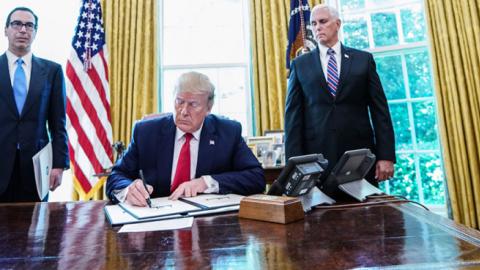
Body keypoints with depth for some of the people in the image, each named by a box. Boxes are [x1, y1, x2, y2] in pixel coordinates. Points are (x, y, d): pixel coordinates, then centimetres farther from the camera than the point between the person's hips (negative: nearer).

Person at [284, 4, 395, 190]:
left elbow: (379, 110, 5)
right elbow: (293, 114, 2)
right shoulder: (300, 65, 8)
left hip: (360, 154, 1)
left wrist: (386, 155, -3)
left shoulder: (363, 59, 9)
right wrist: (295, 161, -5)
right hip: (317, 156, 0)